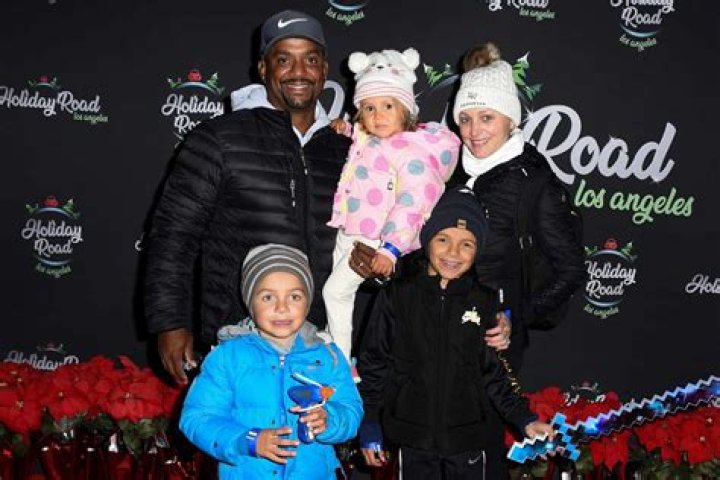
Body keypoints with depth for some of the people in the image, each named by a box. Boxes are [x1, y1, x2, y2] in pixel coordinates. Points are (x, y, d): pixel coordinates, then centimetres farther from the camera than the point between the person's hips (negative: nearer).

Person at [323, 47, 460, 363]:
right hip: (348, 233, 9)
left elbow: (412, 204, -26)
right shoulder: (366, 141, 8)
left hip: (374, 240, -9)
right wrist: (348, 131, 16)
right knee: (337, 291, 16)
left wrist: (392, 248, -31)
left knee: (336, 290, -8)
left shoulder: (411, 153, -20)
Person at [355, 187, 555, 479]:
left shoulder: (486, 301, -1)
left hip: (467, 438, 1)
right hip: (412, 438, 0)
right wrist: (369, 426, 1)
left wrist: (524, 420, 0)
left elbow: (493, 372, 7)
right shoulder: (397, 296, -4)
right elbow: (373, 363, 1)